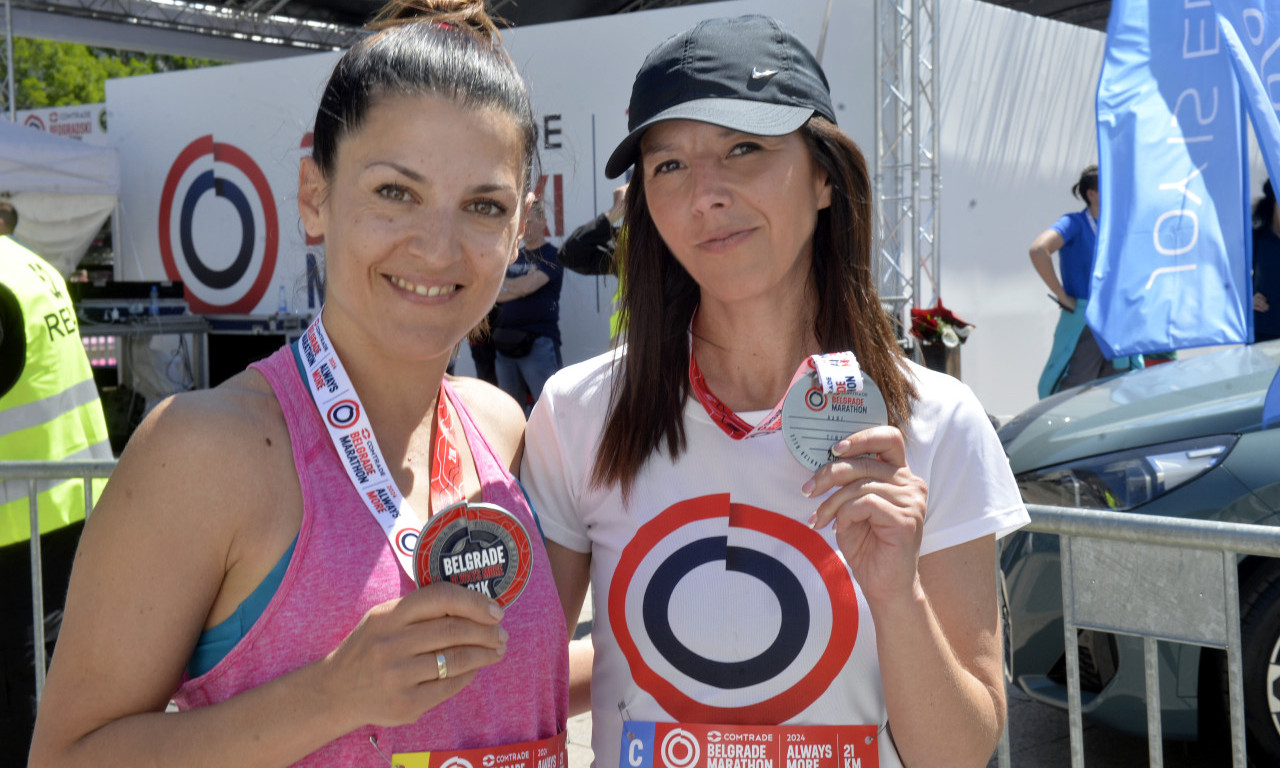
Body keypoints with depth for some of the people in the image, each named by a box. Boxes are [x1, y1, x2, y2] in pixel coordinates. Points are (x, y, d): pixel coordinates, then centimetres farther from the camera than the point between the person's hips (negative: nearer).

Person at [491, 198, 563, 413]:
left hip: (538, 341, -7)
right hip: (505, 342, 7)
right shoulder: (514, 256, 18)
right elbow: (497, 295, 12)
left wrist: (504, 286, 0)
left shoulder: (551, 256, -2)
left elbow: (528, 286, -15)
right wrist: (518, 286, -6)